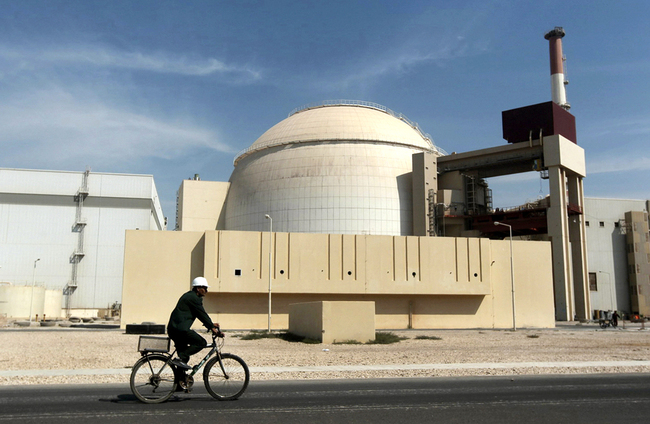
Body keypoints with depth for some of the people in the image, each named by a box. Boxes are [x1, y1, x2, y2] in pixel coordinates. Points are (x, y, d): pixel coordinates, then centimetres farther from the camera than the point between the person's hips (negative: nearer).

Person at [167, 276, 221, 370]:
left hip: (173, 329, 11)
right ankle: (180, 358, -16)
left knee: (183, 355, 17)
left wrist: (211, 324, 22)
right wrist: (213, 327, -7)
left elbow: (201, 314, 26)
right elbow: (202, 314, -11)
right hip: (180, 329, -11)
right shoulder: (193, 298, -9)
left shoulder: (189, 296, 22)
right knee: (201, 343, -9)